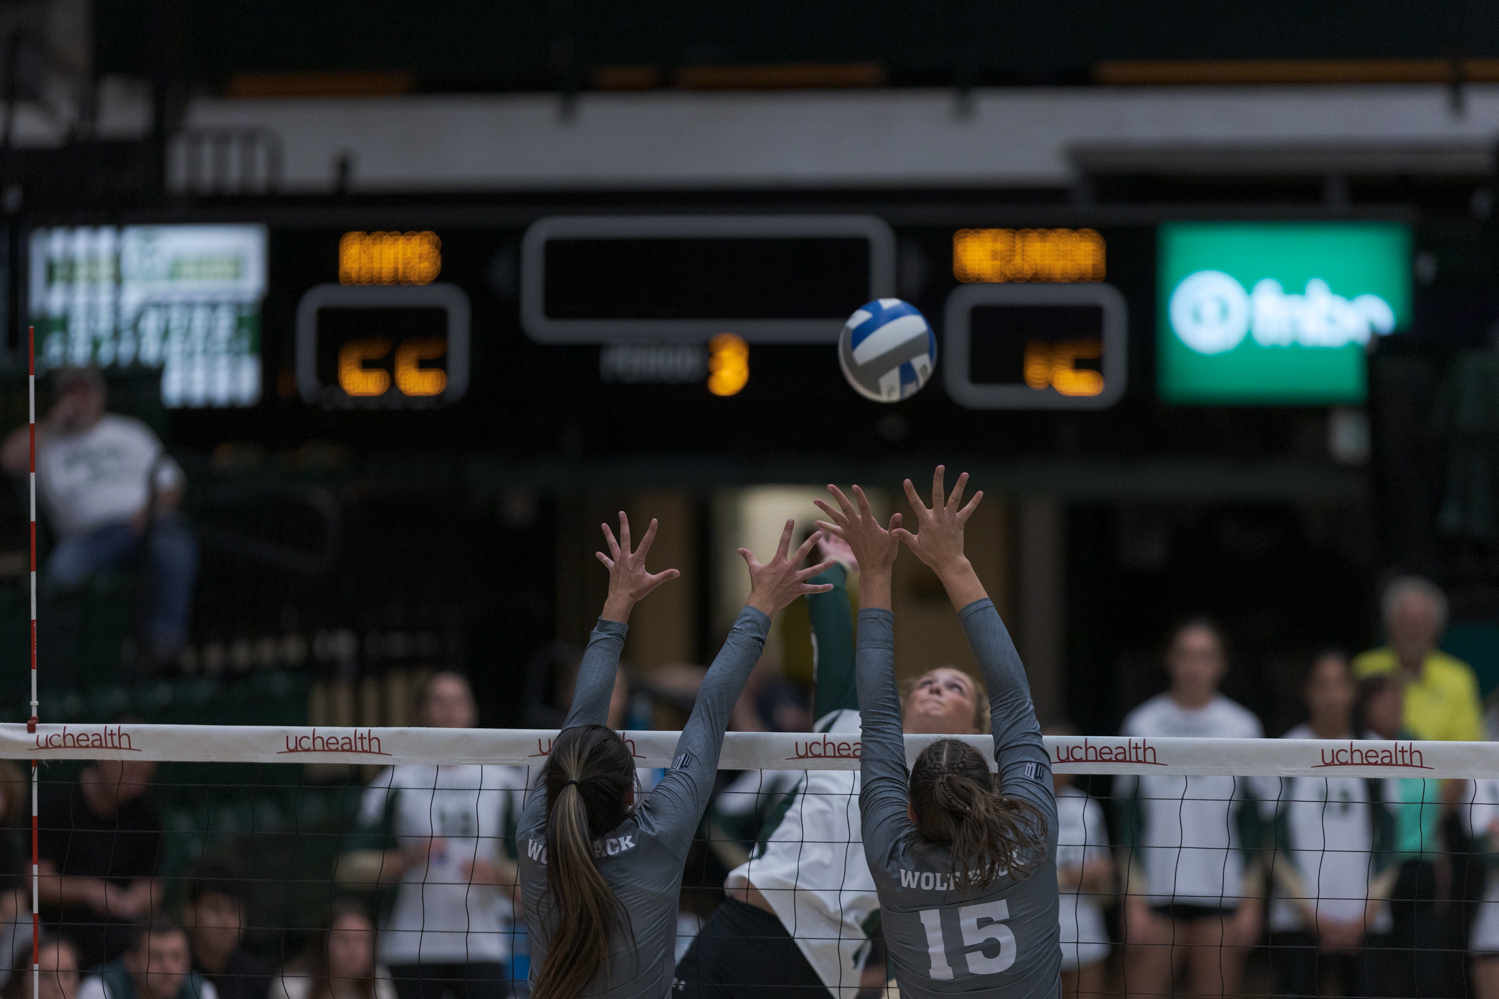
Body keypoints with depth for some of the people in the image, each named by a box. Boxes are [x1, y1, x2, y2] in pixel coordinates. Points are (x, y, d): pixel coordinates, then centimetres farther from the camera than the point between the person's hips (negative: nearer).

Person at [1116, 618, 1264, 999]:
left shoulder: (1243, 728, 5)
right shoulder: (1141, 725, 5)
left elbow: (1255, 823, 6)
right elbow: (1127, 818, 4)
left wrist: (1251, 902, -1)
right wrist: (1133, 901, -3)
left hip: (1223, 895, 0)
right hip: (1156, 893, 0)